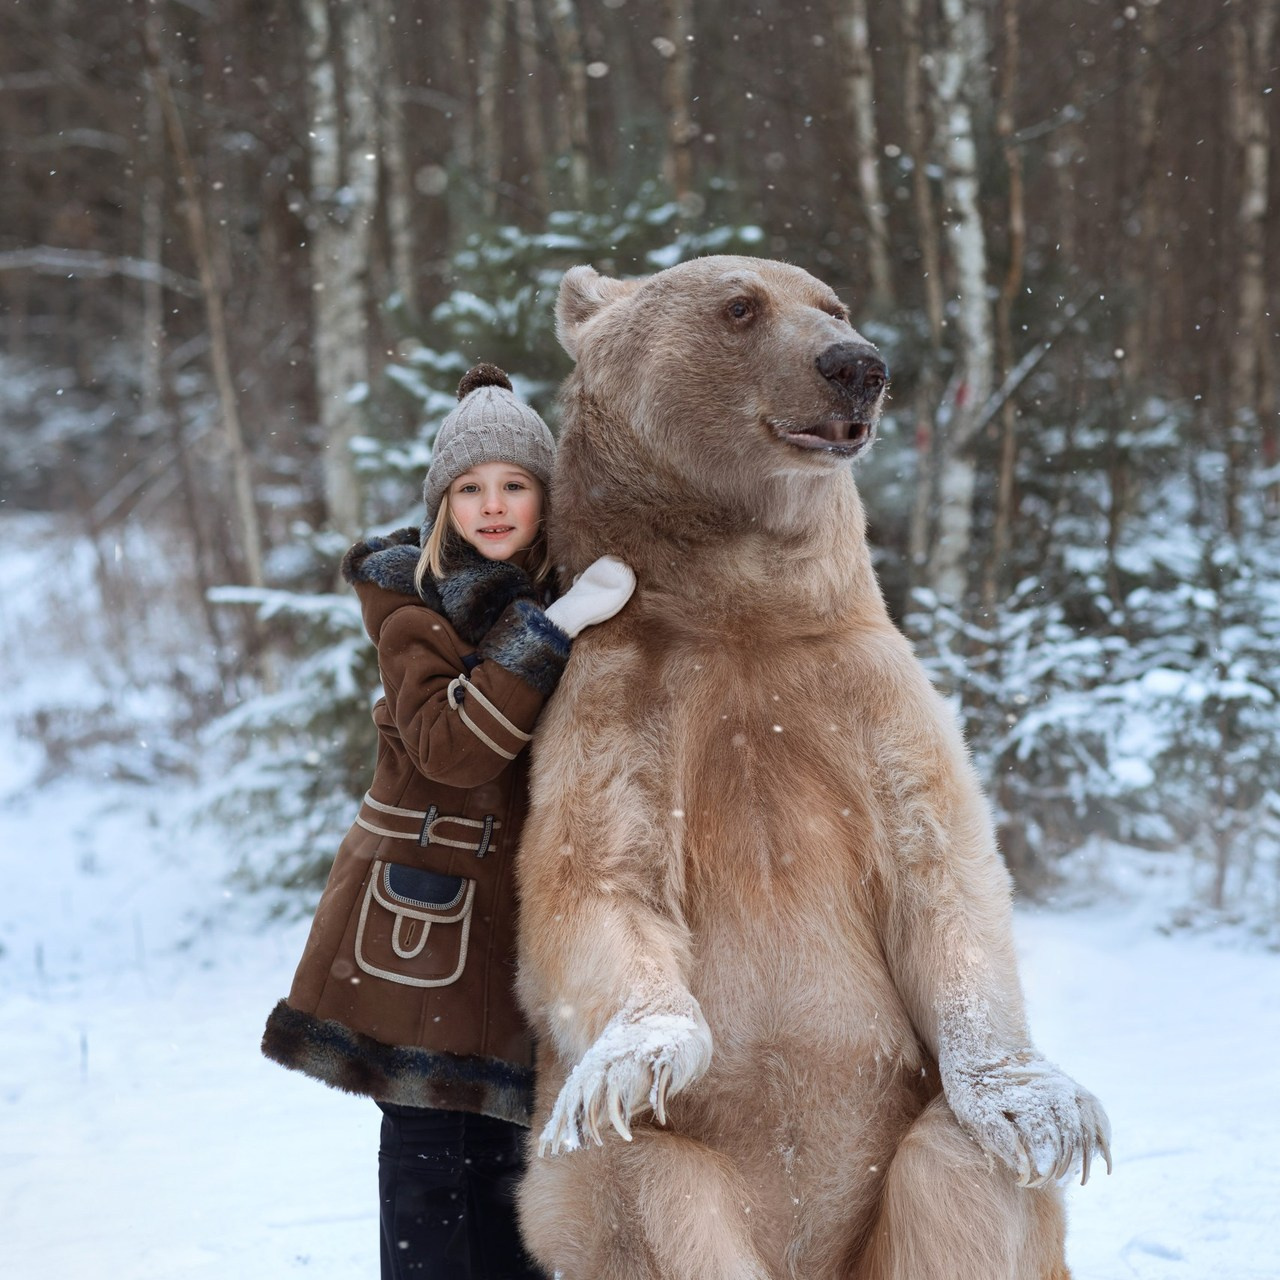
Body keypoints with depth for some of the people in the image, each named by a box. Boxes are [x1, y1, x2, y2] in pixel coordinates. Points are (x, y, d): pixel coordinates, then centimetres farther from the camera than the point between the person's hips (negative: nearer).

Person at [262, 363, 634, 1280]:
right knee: (428, 1152, -5)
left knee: (505, 1144, 10)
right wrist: (554, 626, -29)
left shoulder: (575, 588, 10)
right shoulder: (413, 602, -7)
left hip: (529, 914, 5)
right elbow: (451, 746, -24)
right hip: (427, 914, -5)